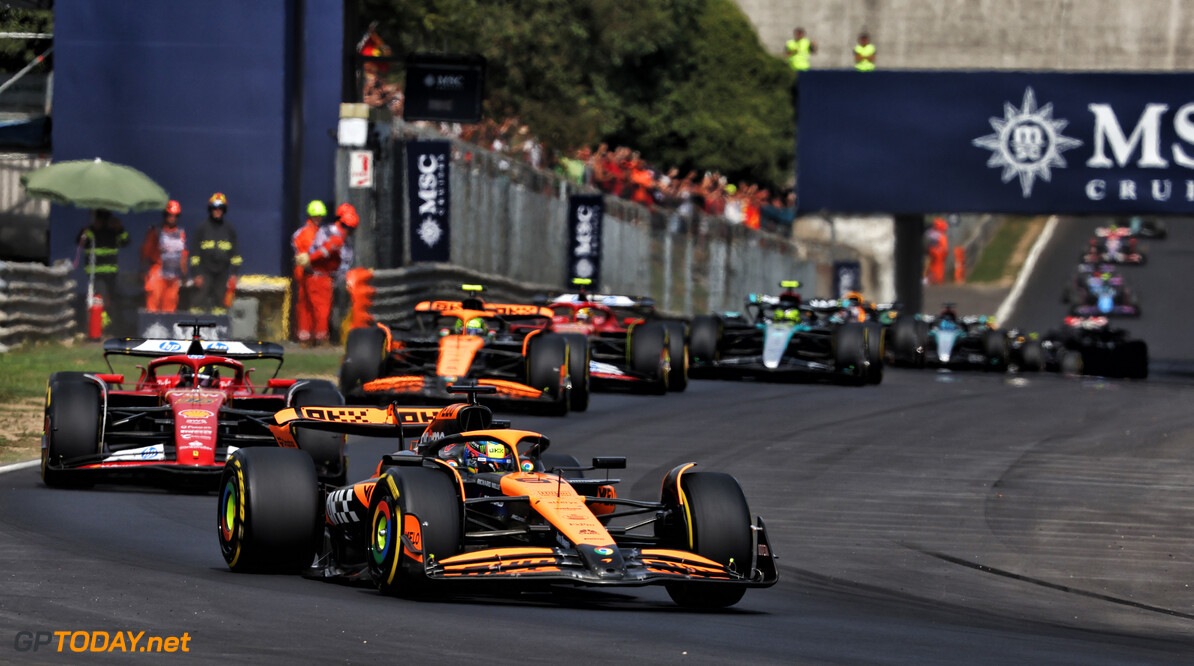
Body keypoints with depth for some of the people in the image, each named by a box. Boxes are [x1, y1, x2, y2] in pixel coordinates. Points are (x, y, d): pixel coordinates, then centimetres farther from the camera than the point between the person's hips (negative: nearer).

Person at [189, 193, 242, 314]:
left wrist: (234, 273, 5)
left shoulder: (229, 230, 10)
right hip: (206, 271, -1)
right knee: (202, 299, -8)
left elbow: (235, 253, 12)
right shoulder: (202, 229, 6)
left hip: (222, 272, 1)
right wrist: (197, 274, -2)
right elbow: (196, 253, 5)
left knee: (220, 301, 0)